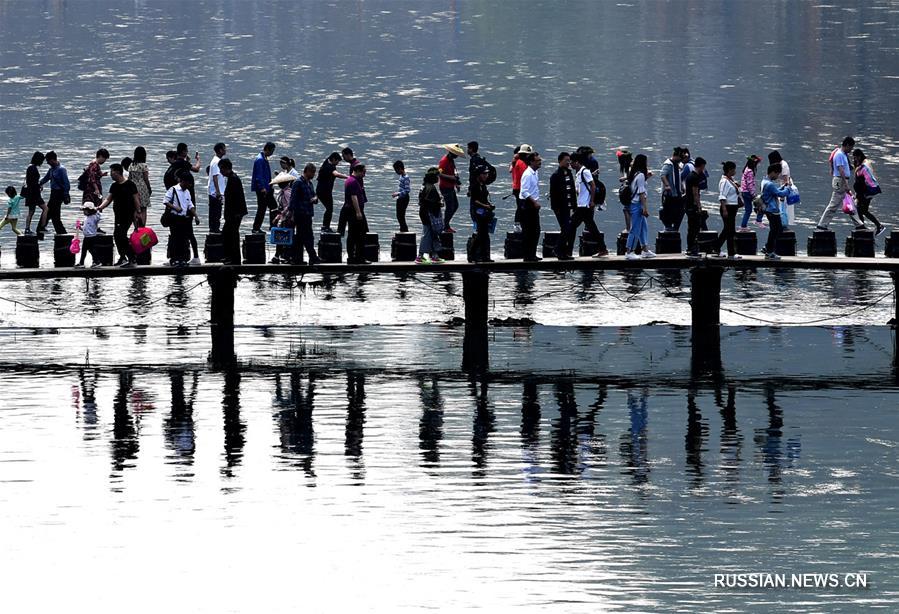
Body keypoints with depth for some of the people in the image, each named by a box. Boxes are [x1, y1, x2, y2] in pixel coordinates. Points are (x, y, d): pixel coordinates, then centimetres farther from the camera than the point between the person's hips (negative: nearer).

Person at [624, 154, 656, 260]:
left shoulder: (633, 174, 10)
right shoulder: (640, 175, -16)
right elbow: (641, 193, -18)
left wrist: (646, 176, 18)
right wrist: (645, 208, -17)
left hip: (633, 203, 9)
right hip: (637, 204, -9)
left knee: (644, 227, 16)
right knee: (635, 229, -4)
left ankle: (645, 250, 20)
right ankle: (629, 252, -1)